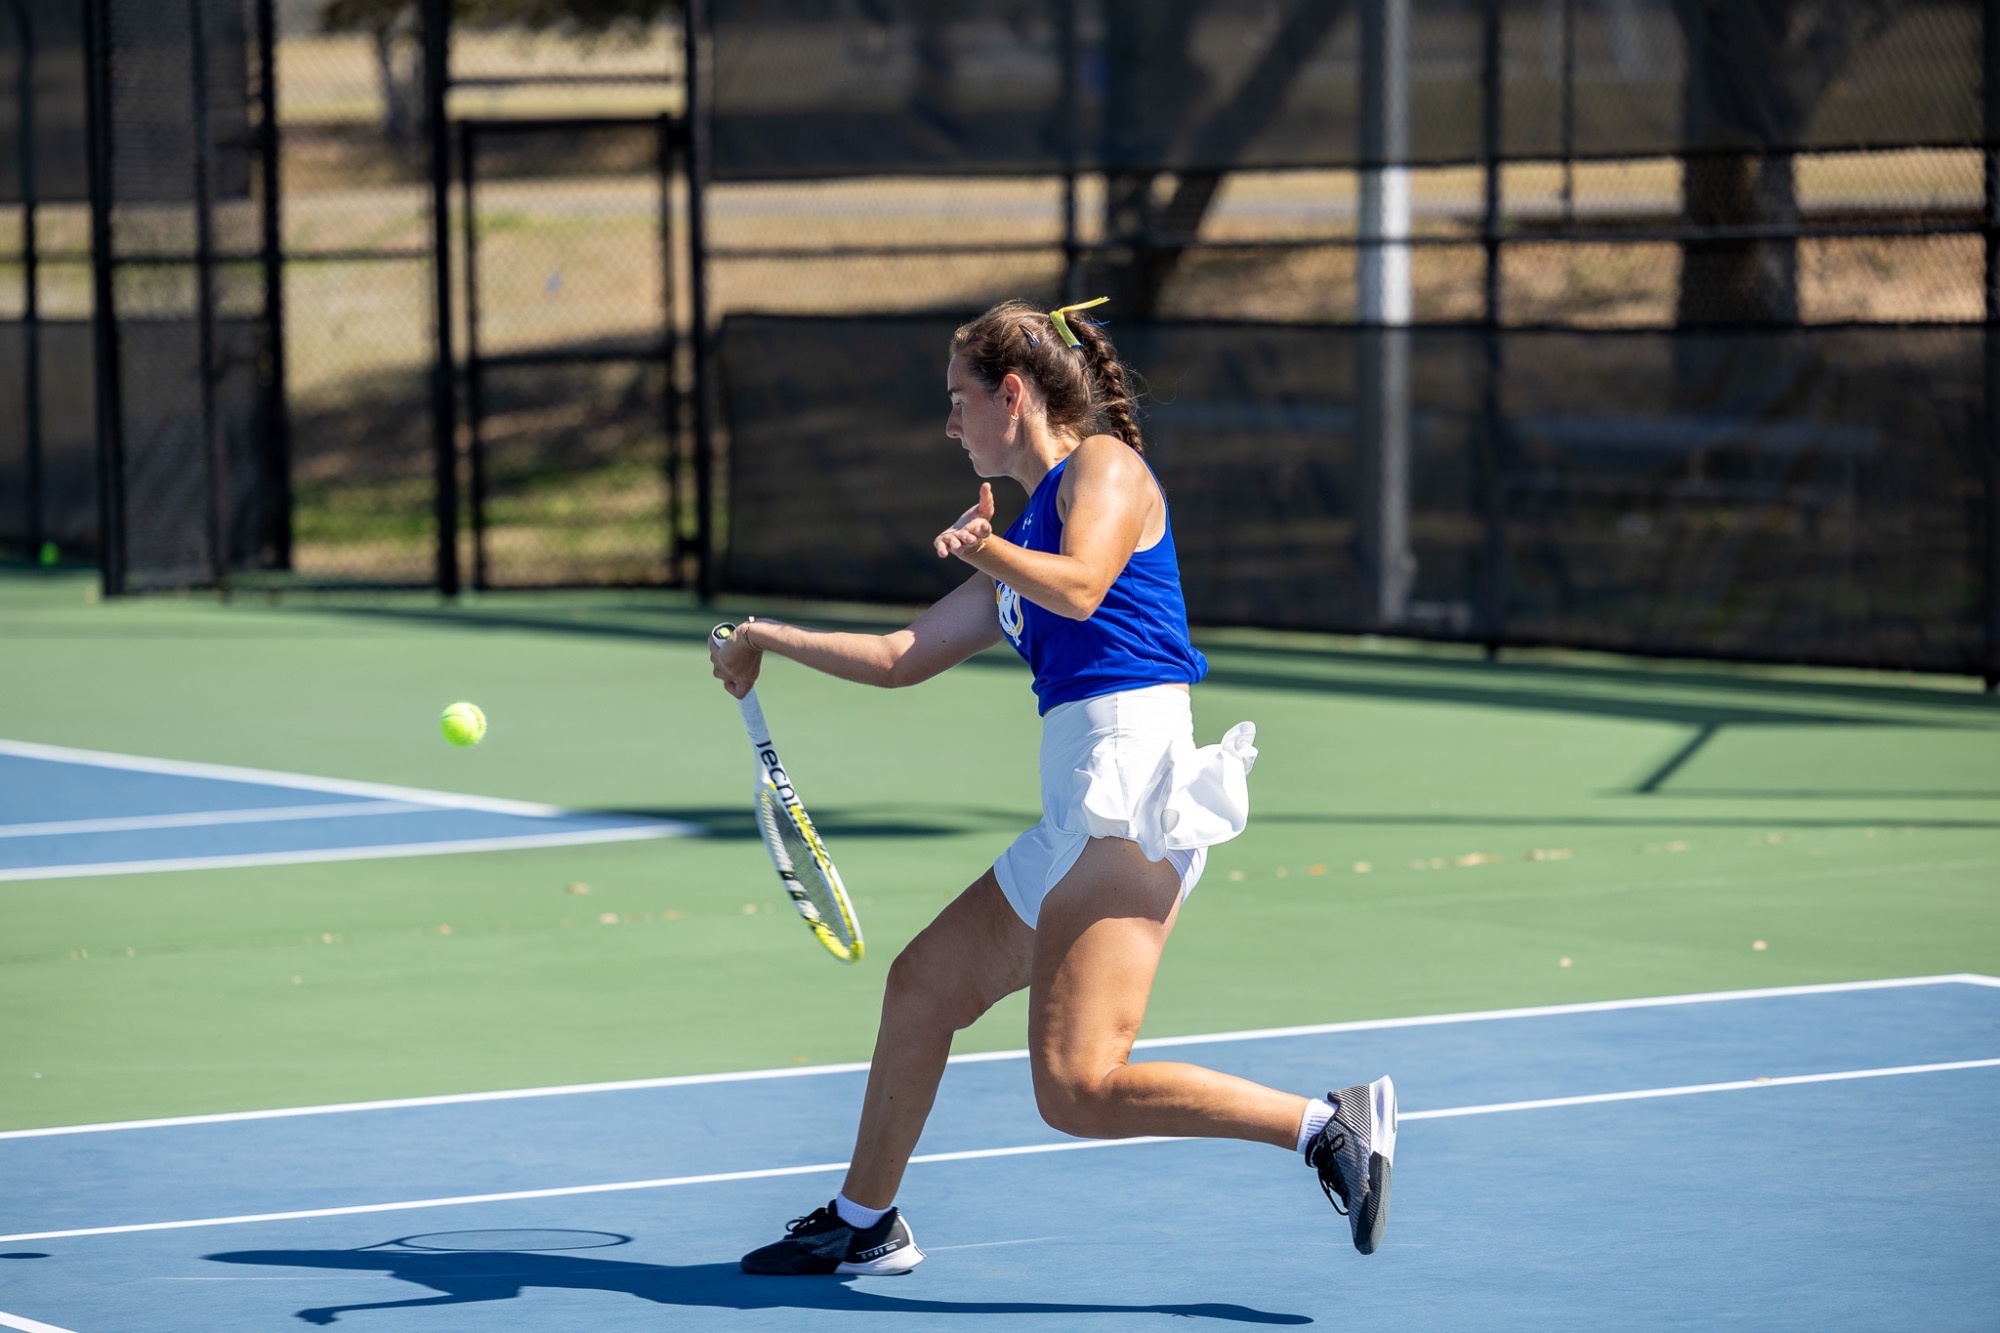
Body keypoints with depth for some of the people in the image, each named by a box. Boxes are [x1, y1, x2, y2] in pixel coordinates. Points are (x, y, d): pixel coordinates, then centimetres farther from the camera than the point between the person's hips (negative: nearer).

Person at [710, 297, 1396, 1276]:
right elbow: (903, 657, 34)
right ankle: (864, 1224, 35)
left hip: (1130, 786, -10)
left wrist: (979, 546, -6)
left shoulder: (1104, 464, 1)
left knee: (1079, 1089, -21)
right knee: (923, 983, 21)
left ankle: (1327, 1125, -21)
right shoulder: (1021, 552, 26)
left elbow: (1078, 589, -19)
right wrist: (768, 640, 39)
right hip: (1078, 815, 10)